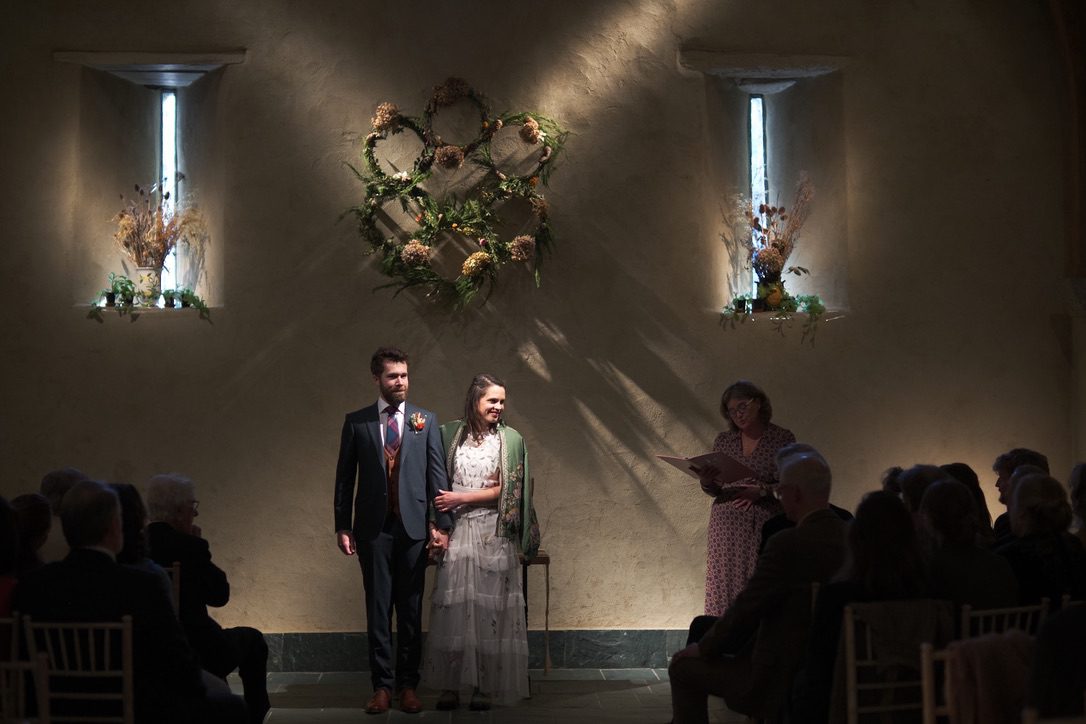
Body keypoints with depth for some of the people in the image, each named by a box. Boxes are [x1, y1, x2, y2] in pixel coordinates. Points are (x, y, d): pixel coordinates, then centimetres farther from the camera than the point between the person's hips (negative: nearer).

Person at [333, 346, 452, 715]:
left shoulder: (426, 420, 6)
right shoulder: (356, 422, 5)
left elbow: (437, 474, 3)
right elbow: (345, 477, 6)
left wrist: (442, 524, -3)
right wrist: (342, 526, 1)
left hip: (413, 526, 1)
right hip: (373, 528, 0)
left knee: (411, 609, 5)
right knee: (378, 608, 3)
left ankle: (408, 685, 13)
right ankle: (382, 686, 8)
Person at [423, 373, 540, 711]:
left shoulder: (510, 439, 1)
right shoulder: (450, 434, 6)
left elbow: (505, 490, -4)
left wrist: (460, 499, -7)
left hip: (493, 534, -1)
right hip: (456, 532, 1)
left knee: (489, 609, 0)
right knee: (452, 607, -1)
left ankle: (484, 686, 4)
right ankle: (450, 686, 3)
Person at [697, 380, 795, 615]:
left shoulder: (783, 439, 1)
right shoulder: (723, 441, 12)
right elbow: (715, 490, 15)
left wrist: (763, 491, -14)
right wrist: (706, 482, -7)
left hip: (765, 525, -3)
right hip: (726, 523, 3)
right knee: (724, 586, -2)